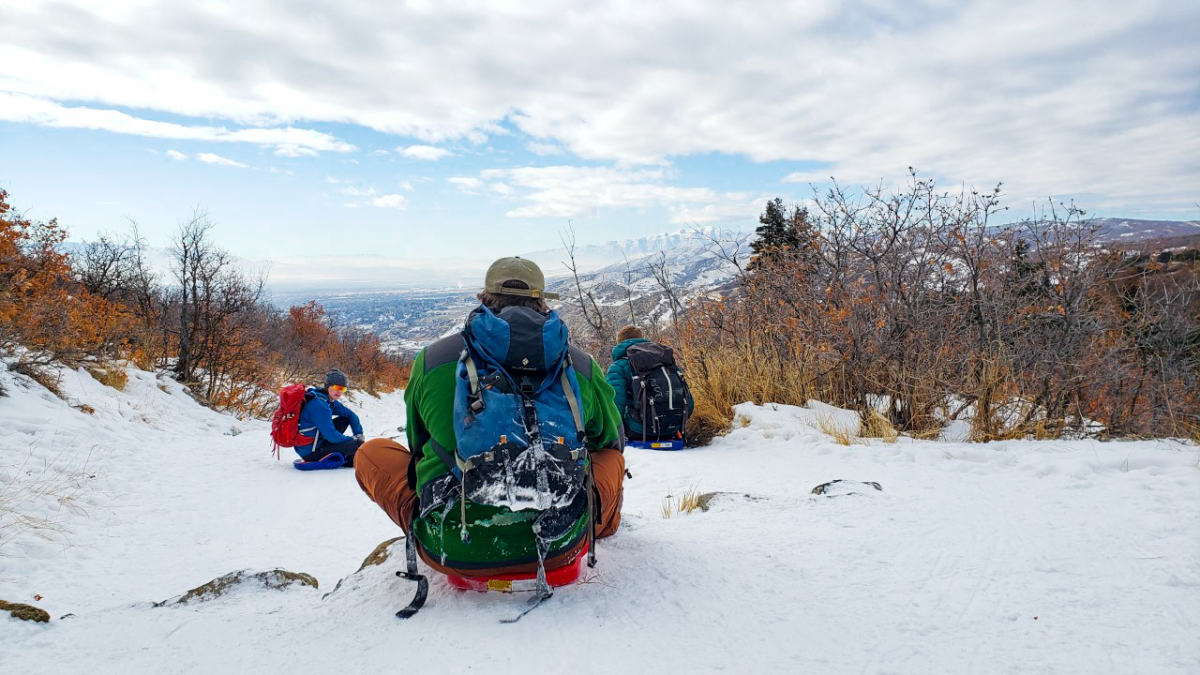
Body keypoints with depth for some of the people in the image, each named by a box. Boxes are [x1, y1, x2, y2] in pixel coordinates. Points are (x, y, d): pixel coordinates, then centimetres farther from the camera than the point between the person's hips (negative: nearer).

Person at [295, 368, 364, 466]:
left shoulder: (330, 401, 5)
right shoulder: (319, 405, -23)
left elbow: (351, 415, 12)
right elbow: (331, 435, -25)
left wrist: (359, 434, 2)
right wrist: (352, 439, -11)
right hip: (310, 452, -10)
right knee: (357, 445, -18)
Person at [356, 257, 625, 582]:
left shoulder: (432, 359, -1)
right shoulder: (582, 366, 1)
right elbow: (611, 439, 19)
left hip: (455, 552, -1)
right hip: (560, 549, 2)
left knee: (372, 451, 20)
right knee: (611, 455, 28)